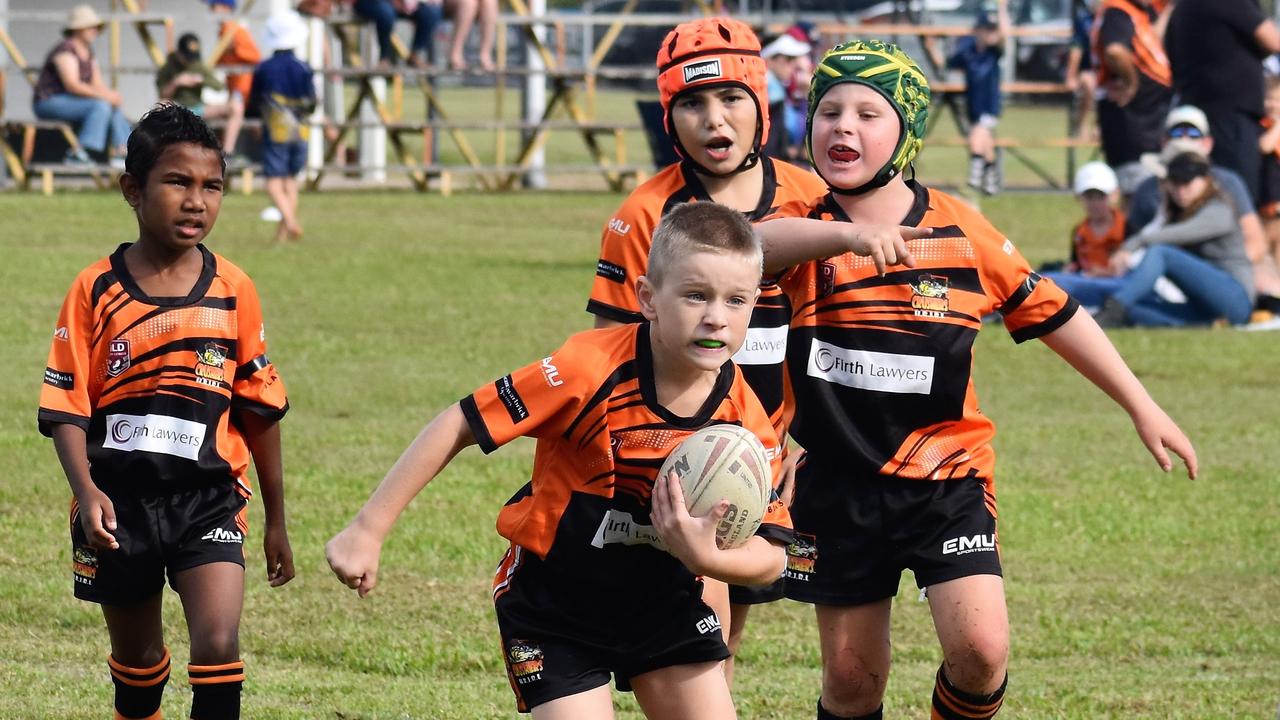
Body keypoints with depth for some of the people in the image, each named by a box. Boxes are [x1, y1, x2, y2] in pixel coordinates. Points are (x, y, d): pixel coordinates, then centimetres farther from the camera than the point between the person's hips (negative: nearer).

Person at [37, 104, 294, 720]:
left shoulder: (233, 291, -1)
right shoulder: (96, 292, -5)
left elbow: (261, 409, 7)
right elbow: (66, 408, -6)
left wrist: (277, 520, 12)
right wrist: (85, 490, -23)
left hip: (209, 500, 0)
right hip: (120, 501, 0)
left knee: (218, 643, -19)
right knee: (137, 657, 16)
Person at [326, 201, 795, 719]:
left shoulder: (745, 421, -15)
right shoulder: (591, 371, -27)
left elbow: (770, 556, -11)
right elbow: (459, 426, -22)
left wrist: (707, 557, -35)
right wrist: (368, 531, -20)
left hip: (662, 601, 5)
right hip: (553, 604, -5)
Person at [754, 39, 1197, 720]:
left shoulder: (961, 231, -3)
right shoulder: (807, 233, -6)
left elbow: (1053, 315, 6)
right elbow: (757, 243, -31)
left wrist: (1143, 408, 8)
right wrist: (849, 235, -49)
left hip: (945, 479, -1)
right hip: (838, 484, 1)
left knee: (979, 649, -17)